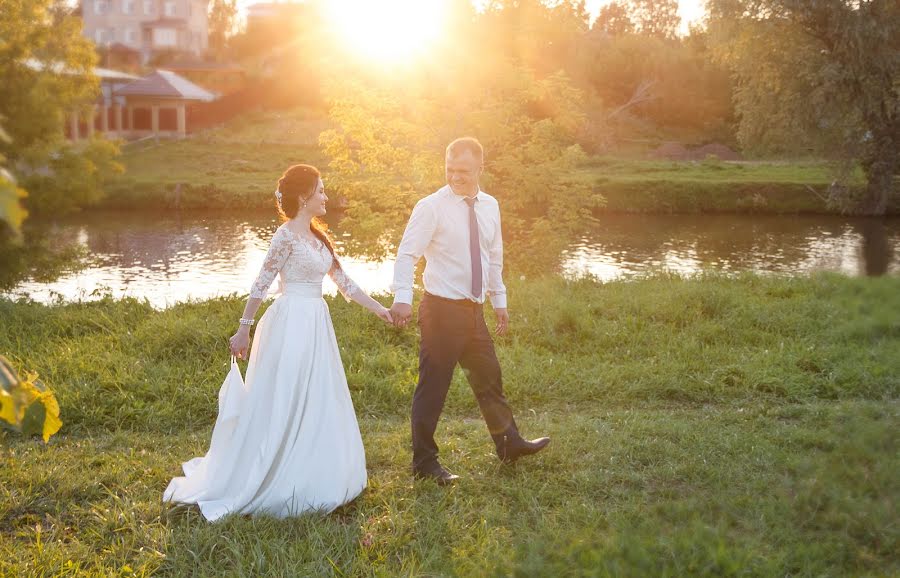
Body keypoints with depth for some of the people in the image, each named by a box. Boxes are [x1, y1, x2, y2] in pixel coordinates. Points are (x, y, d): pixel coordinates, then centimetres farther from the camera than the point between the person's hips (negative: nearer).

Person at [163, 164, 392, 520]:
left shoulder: (317, 237, 13)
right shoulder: (287, 235, -12)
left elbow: (342, 281, 15)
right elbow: (262, 284, -14)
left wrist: (377, 308, 12)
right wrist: (244, 329, -15)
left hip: (316, 325, 9)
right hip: (292, 324, -9)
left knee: (315, 407, 12)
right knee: (280, 406, -3)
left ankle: (306, 483, 24)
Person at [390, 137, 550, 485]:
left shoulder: (490, 207, 8)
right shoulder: (431, 207, -12)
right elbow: (407, 254, -20)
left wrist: (499, 299, 18)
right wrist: (402, 297, -33)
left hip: (473, 309, 7)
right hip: (441, 309, -6)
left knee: (489, 378, 19)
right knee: (433, 387, 1)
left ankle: (508, 444, 36)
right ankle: (424, 462, 14)